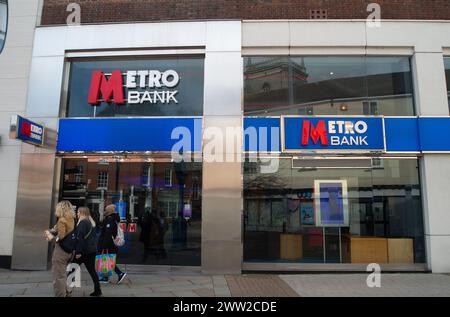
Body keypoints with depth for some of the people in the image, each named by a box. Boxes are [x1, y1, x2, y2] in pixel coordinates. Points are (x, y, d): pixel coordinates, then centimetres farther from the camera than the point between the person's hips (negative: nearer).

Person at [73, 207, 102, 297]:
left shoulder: (82, 223, -12)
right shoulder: (91, 222, 14)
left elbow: (80, 238, -19)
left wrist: (78, 251, -20)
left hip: (84, 251, -8)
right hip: (92, 250, 8)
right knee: (92, 270, 9)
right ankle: (97, 290, 9)